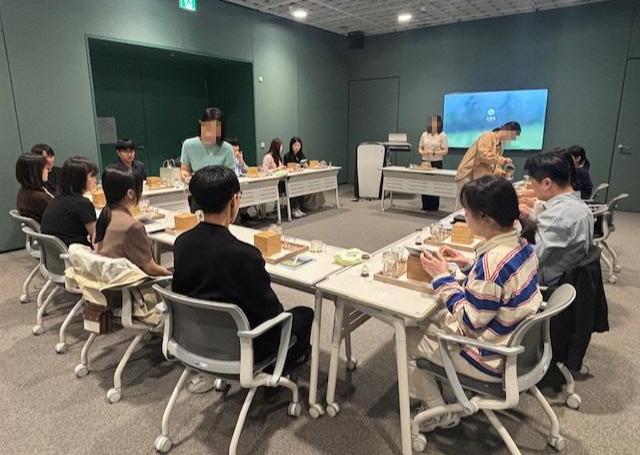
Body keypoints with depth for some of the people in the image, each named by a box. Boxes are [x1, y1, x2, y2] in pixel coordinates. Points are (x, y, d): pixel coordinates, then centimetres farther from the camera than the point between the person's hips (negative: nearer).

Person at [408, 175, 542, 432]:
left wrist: (442, 276, -18)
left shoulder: (494, 260, -33)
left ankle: (438, 413, 21)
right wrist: (468, 266, 2)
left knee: (405, 338, 5)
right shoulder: (520, 245, -5)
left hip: (493, 360, -9)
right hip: (515, 344, 9)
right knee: (430, 317, 21)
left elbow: (470, 320, -25)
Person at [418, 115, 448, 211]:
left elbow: (445, 151, -6)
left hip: (436, 162, -4)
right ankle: (425, 206, 14)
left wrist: (433, 152, -18)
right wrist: (422, 152, -7)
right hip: (425, 162, 4)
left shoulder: (442, 135, -2)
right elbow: (420, 148, 16)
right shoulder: (424, 134, 11)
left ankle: (434, 207, 6)